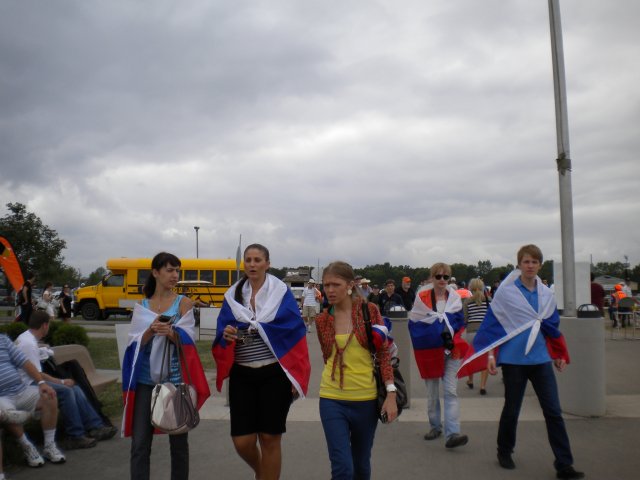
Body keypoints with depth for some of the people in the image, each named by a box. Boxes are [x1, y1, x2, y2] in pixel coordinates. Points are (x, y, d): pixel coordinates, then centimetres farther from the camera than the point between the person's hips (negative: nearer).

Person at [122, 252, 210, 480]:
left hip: (175, 379, -1)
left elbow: (187, 339, -8)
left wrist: (171, 333, -28)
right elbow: (135, 342, 0)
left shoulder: (183, 303, 1)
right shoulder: (141, 305, 8)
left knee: (178, 441, 8)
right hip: (146, 380, 2)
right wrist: (151, 330, -19)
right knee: (140, 444, 2)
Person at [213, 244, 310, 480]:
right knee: (242, 441, 2)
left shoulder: (281, 292, -3)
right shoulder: (233, 294, 6)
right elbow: (221, 335, 7)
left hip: (274, 374, -2)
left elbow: (295, 333, -5)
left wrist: (296, 377, -9)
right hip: (242, 375, 3)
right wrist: (226, 336, -17)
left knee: (269, 438, 3)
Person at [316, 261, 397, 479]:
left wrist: (391, 393, -11)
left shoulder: (370, 311, -5)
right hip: (332, 400, 0)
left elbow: (383, 352, -5)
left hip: (366, 399, 0)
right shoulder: (322, 320, 0)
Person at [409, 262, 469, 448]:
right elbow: (414, 325, -2)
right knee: (432, 393, 11)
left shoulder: (455, 298, 4)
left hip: (450, 349, 1)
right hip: (429, 350, 0)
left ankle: (452, 434, -13)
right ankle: (435, 427, 28)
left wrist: (449, 333, -13)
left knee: (451, 391, -8)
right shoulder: (422, 298, -3)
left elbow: (460, 322, 6)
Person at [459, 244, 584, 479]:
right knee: (511, 410, 10)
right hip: (514, 359, -3)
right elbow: (492, 324, -5)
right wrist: (490, 355, -9)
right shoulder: (506, 292, -7)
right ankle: (504, 453, 31)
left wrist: (560, 355, 20)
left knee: (553, 412, 1)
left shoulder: (546, 294, 7)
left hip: (541, 359, 4)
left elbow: (553, 327, 17)